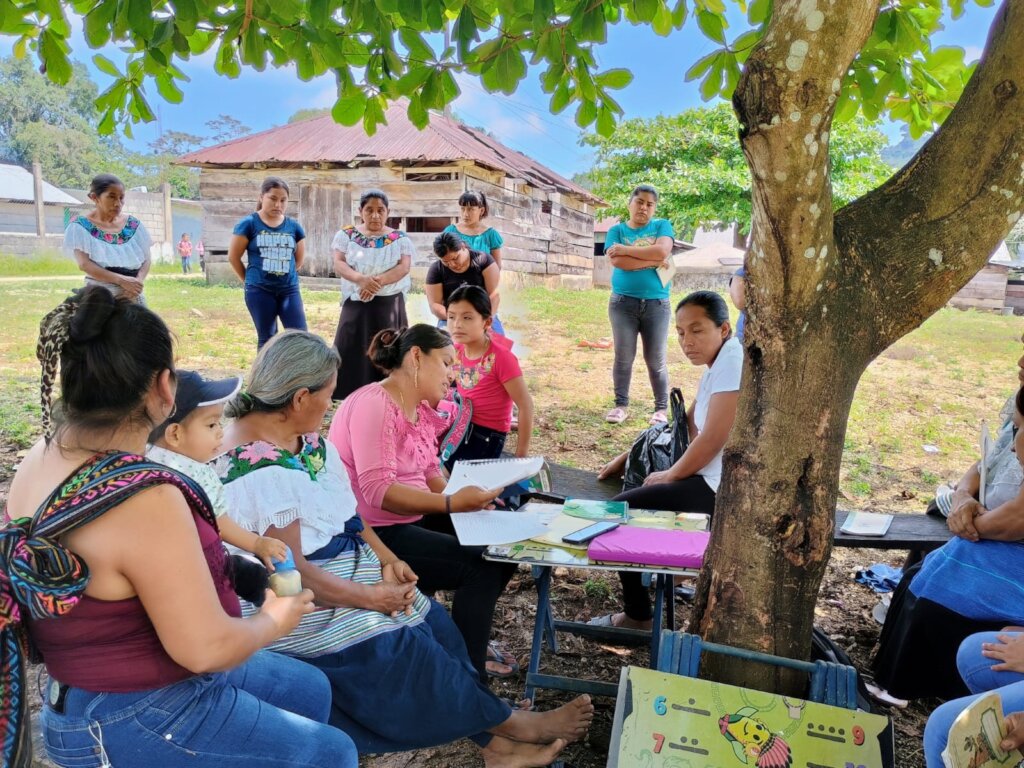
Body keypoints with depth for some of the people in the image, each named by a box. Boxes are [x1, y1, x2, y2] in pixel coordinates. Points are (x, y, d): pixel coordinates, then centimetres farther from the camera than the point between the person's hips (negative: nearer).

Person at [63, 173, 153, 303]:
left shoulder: (133, 225, 8)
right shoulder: (81, 225, -1)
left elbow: (147, 259, 8)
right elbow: (84, 264, -11)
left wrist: (139, 280, -14)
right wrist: (121, 280, -21)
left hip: (132, 296, 3)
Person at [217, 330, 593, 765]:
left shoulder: (302, 435, 1)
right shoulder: (258, 471, -28)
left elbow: (343, 509, 7)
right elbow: (289, 571, -26)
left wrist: (384, 558, -6)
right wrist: (370, 597, -18)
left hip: (343, 564, 9)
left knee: (431, 622, 2)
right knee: (409, 649, -8)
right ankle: (510, 724, 12)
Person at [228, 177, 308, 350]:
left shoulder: (294, 226, 4)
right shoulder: (249, 224, -4)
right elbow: (233, 257, 2)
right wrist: (251, 279, 10)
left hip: (289, 290, 2)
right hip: (259, 291, -2)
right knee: (266, 339, 7)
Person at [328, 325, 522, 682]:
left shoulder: (421, 409, 10)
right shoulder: (373, 405, -19)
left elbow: (430, 475, 10)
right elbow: (377, 490, -27)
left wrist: (469, 499, -9)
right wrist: (451, 503, -32)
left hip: (412, 520, 10)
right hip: (374, 532, -9)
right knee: (480, 566, -18)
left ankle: (467, 646, 22)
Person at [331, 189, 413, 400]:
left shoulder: (400, 239, 4)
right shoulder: (346, 235, 6)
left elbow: (404, 267, -10)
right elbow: (338, 264, -6)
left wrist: (378, 282, -25)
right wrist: (361, 279, -26)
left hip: (389, 305, 0)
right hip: (356, 304, 1)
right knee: (354, 352, -1)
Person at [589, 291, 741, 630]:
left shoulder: (732, 363, -18)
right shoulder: (719, 362, 12)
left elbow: (712, 440, -21)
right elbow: (687, 426, 17)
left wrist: (670, 476, -5)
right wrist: (627, 458, 12)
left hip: (722, 488, -10)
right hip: (717, 477, 10)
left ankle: (637, 616, 9)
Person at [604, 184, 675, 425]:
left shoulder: (662, 226, 7)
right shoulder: (617, 230, 6)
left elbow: (662, 251, -13)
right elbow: (617, 261, -11)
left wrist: (626, 249, -9)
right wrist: (654, 261, -10)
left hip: (656, 304, 0)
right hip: (623, 302, 0)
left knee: (656, 359, 2)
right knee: (623, 356, 0)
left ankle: (661, 408, 11)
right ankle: (621, 405, 11)